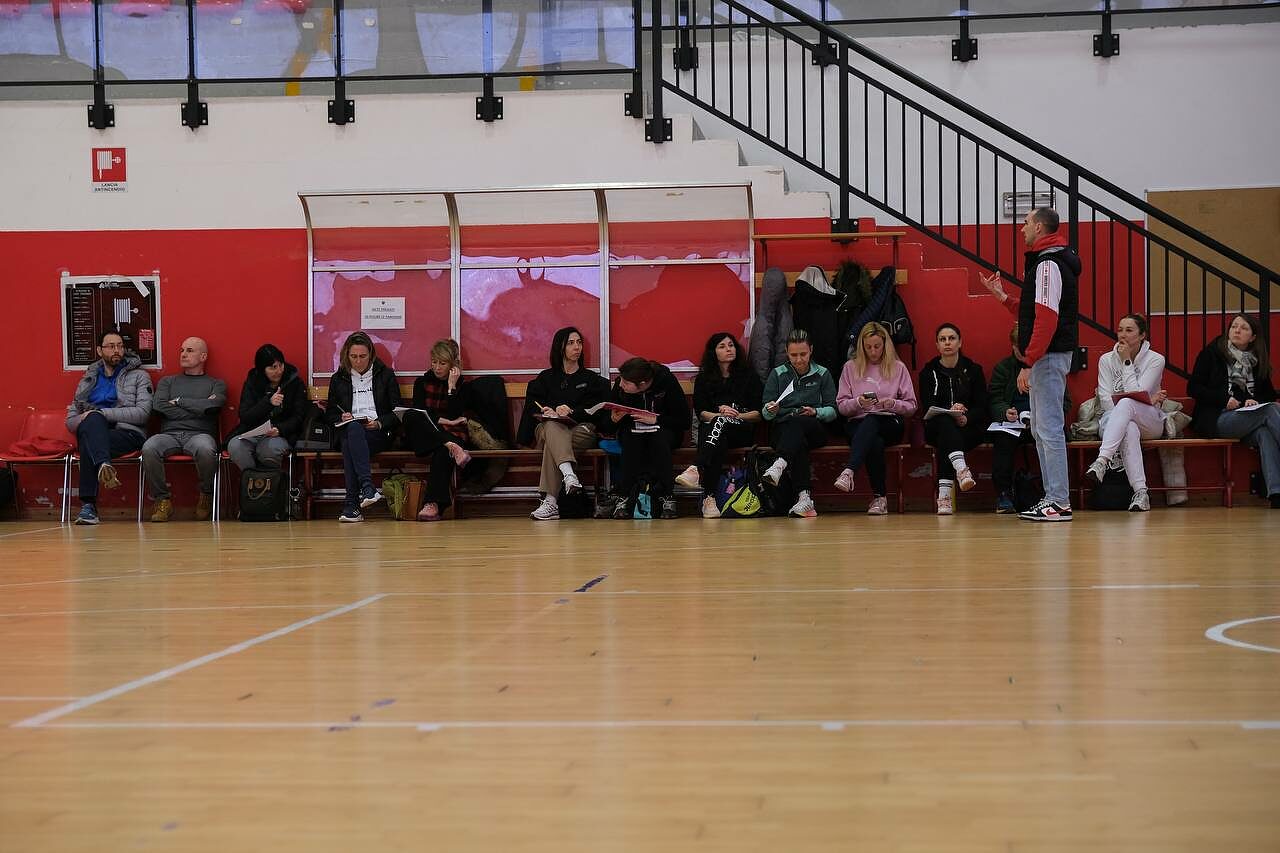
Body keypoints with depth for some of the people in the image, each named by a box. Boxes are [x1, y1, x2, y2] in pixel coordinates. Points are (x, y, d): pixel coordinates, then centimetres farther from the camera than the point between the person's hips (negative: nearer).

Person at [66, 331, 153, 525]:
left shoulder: (139, 376, 12)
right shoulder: (89, 379, 24)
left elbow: (143, 413, -4)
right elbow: (70, 419, 21)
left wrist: (102, 413, -11)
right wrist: (85, 421, -5)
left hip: (128, 433, -3)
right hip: (93, 432, 3)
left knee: (89, 445, -34)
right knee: (93, 419, -36)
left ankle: (88, 505, -39)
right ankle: (104, 466, -56)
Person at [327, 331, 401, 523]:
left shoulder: (385, 375, 14)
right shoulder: (338, 379, 19)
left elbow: (397, 413, 10)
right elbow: (331, 413, 21)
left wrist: (379, 423, -9)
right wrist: (341, 418, -2)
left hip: (380, 433, -2)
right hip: (348, 431, 2)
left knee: (350, 442, -37)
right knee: (352, 428, -39)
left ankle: (352, 504, -45)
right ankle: (368, 488, -52)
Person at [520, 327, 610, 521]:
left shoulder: (591, 379, 21)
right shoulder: (546, 378, 23)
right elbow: (532, 406, 10)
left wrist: (571, 411, -12)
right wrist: (546, 411, -12)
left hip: (581, 429, -1)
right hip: (546, 429, 1)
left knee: (552, 442, -35)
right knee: (552, 427, -38)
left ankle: (550, 501, -48)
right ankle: (568, 474, -64)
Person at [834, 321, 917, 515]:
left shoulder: (898, 368, 12)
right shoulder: (851, 367, 14)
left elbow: (911, 406, 10)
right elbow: (841, 406, 10)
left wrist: (893, 403, -10)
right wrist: (858, 402, -11)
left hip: (891, 423, -1)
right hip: (858, 424, 1)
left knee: (871, 421, -39)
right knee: (875, 442, -37)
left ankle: (849, 471, -58)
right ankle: (880, 497, -37)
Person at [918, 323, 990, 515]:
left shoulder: (973, 370, 9)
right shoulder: (928, 372, 10)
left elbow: (982, 407, 3)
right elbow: (927, 407, -2)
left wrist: (966, 418, -20)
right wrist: (948, 411, -24)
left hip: (970, 429, 0)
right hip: (937, 427, 0)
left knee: (945, 442, -35)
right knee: (944, 422, -38)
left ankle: (944, 493, -45)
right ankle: (961, 469, -63)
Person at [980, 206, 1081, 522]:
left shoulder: (1048, 264, -14)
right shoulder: (1048, 262, 19)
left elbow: (1046, 319, -22)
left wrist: (1029, 363, -24)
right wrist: (1002, 297, 17)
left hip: (1047, 356, -11)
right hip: (1045, 356, 11)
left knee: (1049, 428, -9)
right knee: (1041, 429, 13)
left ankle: (1059, 502, -8)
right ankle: (1053, 498, 17)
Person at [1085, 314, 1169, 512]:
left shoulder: (1155, 360, 0)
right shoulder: (1106, 360, 6)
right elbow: (1105, 401, -4)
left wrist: (1127, 362, -9)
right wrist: (1146, 401, -13)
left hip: (1149, 423, -1)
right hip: (1113, 422, 1)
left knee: (1126, 404, -37)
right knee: (1130, 430, -39)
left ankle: (1102, 461, -54)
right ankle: (1140, 493, -47)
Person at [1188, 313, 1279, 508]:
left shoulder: (1257, 361, 20)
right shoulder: (1211, 353, 8)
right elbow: (1193, 388, 2)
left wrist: (1255, 401, -2)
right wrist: (1224, 399, -10)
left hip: (1249, 416, 4)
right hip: (1215, 419, -4)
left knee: (1264, 433, -35)